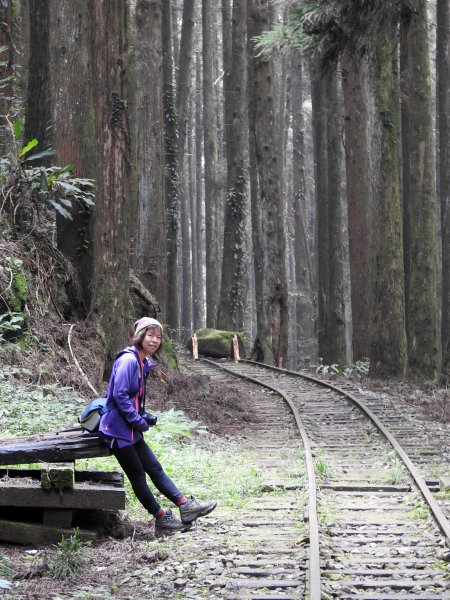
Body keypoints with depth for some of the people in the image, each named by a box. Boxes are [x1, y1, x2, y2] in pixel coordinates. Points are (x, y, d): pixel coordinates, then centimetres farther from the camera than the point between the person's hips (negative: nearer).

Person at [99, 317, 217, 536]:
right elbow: (119, 395, -24)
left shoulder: (142, 362, 11)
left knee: (155, 468, 11)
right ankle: (162, 520, 7)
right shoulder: (128, 360, -18)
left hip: (132, 430, 9)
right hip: (119, 429, -9)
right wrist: (139, 421, -17)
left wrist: (145, 416, 5)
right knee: (138, 475, 2)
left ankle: (186, 507, 11)